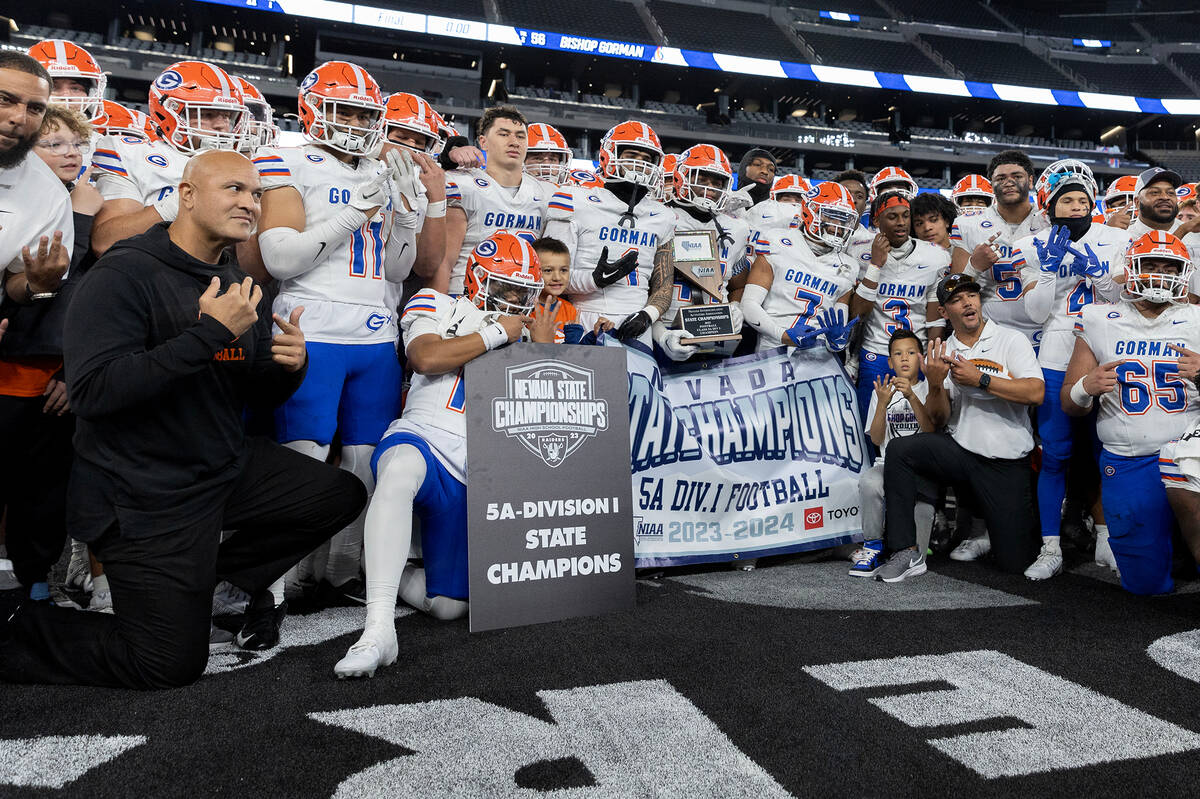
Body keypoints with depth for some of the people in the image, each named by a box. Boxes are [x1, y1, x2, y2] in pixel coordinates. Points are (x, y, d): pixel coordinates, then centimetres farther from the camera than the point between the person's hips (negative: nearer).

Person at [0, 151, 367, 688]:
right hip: (143, 496, -7)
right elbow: (91, 392, -28)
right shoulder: (123, 274, -17)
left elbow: (256, 393, 13)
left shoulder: (236, 285, 8)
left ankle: (219, 575, 17)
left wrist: (289, 366, -11)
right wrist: (209, 332, -29)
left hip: (227, 467, 8)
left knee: (342, 496, 4)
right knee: (171, 664, -4)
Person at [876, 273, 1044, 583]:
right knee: (900, 449, -27)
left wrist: (980, 379, -20)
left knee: (1015, 562, -3)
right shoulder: (942, 352, 6)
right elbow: (938, 419, 2)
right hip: (959, 450, 3)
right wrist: (935, 384, -17)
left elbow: (1036, 393, -17)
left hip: (1006, 463, -2)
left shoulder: (1011, 340, -3)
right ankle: (906, 553, -19)